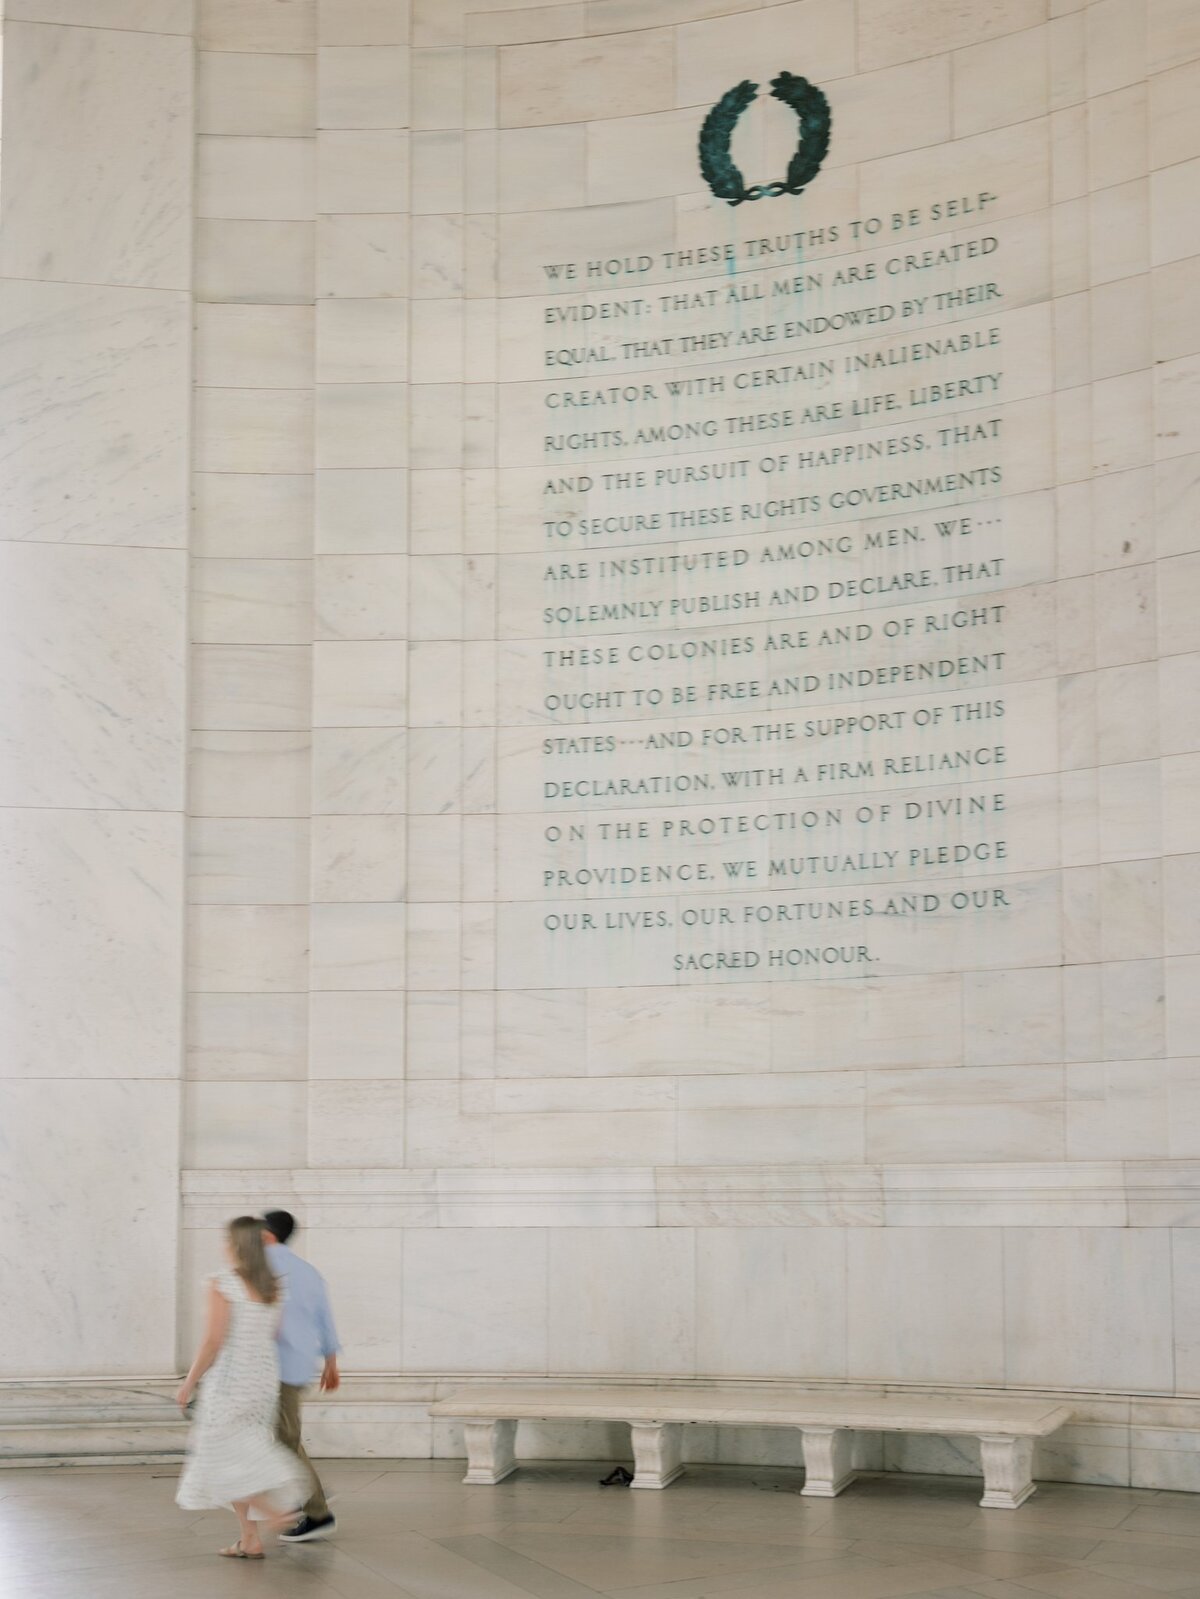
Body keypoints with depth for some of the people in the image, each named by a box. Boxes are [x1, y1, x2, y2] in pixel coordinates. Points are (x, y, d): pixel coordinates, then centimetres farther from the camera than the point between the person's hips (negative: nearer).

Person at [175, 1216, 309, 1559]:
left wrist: (189, 1383, -7)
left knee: (226, 1459, 1)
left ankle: (277, 1511, -13)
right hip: (265, 1378, 7)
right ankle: (249, 1540, 11)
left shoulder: (223, 1284, -13)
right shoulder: (273, 1287, 7)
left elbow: (214, 1340, -15)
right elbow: (273, 1336, 10)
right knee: (244, 1458, 13)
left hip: (229, 1381, -7)